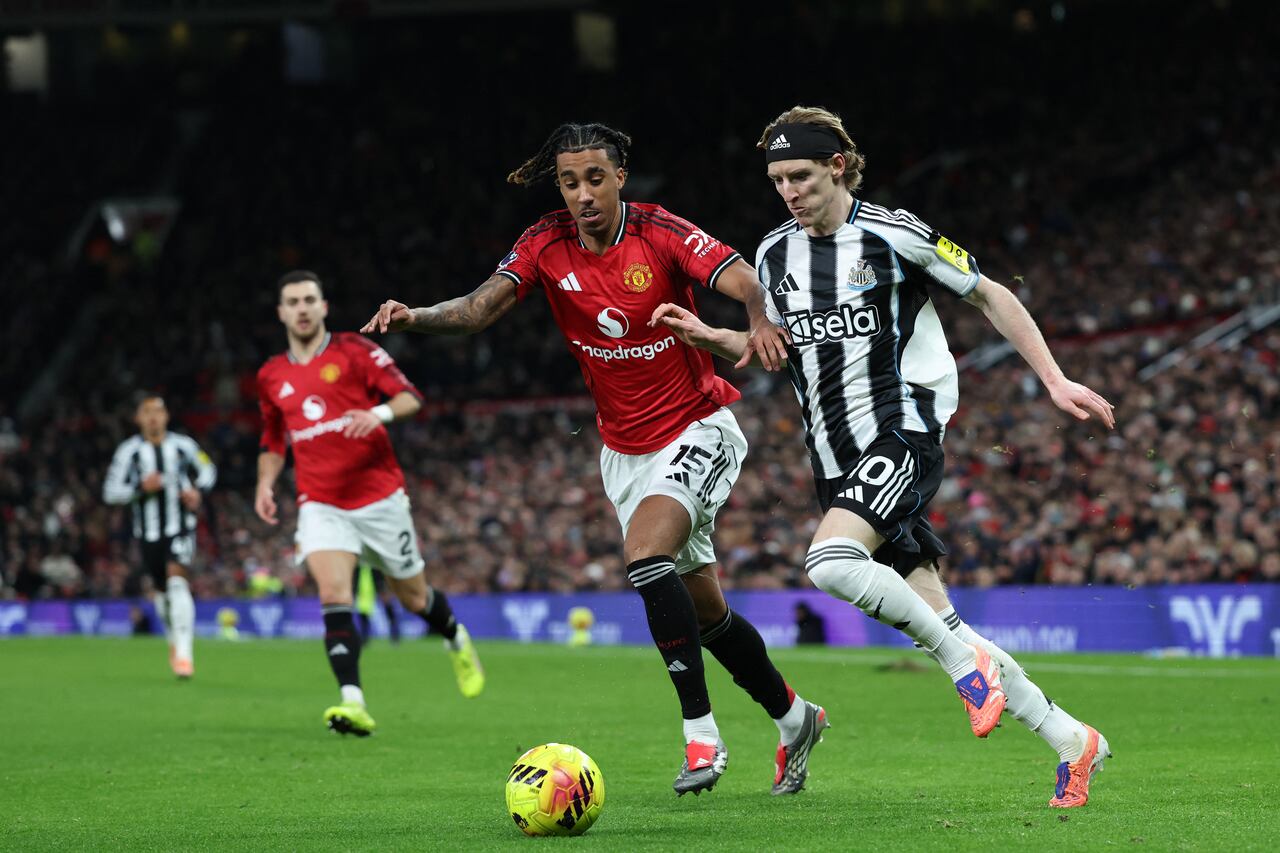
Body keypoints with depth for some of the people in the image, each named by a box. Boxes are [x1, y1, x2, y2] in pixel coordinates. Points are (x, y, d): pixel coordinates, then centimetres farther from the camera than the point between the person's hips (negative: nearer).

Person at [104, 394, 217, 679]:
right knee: (160, 589, 11)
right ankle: (174, 641, 39)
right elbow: (110, 492, -3)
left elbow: (207, 471, 18)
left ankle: (184, 652, -26)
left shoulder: (183, 446, 1)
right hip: (149, 533, 2)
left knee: (176, 579, -21)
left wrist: (199, 490, -4)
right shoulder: (129, 451, -2)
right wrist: (141, 487, -19)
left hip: (180, 526, -2)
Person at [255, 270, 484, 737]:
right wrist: (265, 482, 4)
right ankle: (353, 703, -29)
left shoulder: (354, 350, -1)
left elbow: (410, 396, -6)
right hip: (320, 503, 2)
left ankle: (457, 640, 44)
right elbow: (273, 442, 22)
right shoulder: (271, 376, 10)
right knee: (333, 596, -21)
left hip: (380, 496, -2)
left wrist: (380, 412, -27)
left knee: (414, 597, 10)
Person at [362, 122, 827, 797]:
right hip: (625, 453, 5)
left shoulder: (660, 233, -15)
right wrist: (417, 316, -36)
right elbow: (481, 307, -16)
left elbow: (747, 282, -26)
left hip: (697, 431, -5)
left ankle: (701, 733, -22)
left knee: (645, 556, -28)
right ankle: (793, 718, 31)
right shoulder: (547, 246, -5)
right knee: (705, 612, 10)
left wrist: (761, 321, -48)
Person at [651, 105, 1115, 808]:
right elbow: (774, 347, 24)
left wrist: (1055, 382, -1)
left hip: (902, 437, -6)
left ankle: (964, 657, -13)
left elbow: (991, 299, 3)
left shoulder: (894, 235, -6)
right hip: (838, 463, 6)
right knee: (938, 628, 1)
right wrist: (707, 337, 5)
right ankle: (1070, 739, 13)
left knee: (830, 564, -31)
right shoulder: (774, 254, 10)